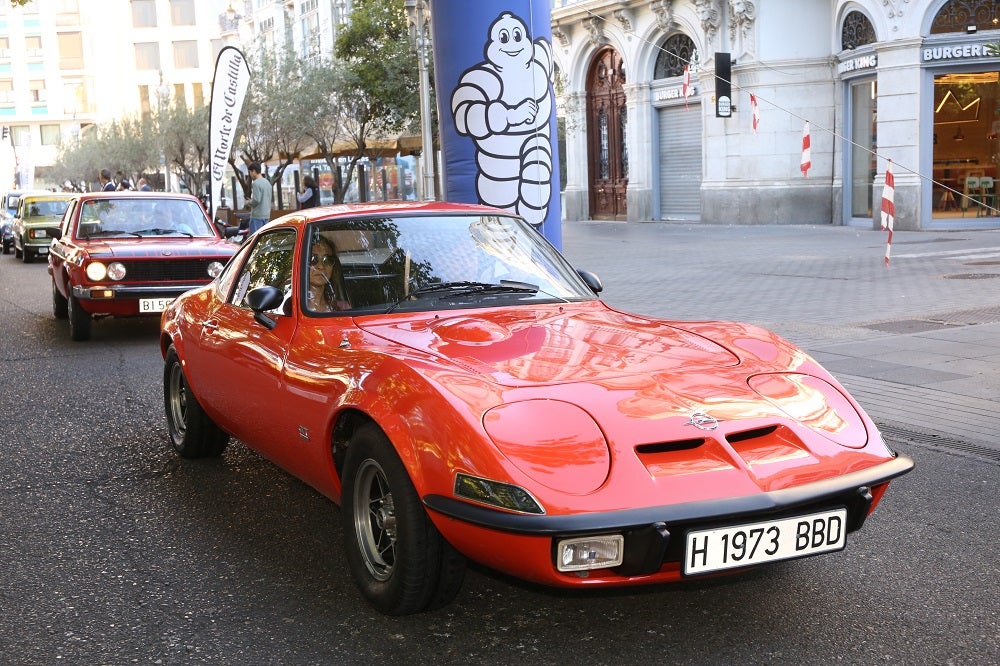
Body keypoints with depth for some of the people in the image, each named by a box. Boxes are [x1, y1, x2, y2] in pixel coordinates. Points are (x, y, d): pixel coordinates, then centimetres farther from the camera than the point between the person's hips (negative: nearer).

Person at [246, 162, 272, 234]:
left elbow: (256, 200, -21)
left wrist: (248, 203, -1)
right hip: (266, 215, 9)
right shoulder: (267, 182, 14)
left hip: (257, 215, -9)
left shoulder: (256, 183, -14)